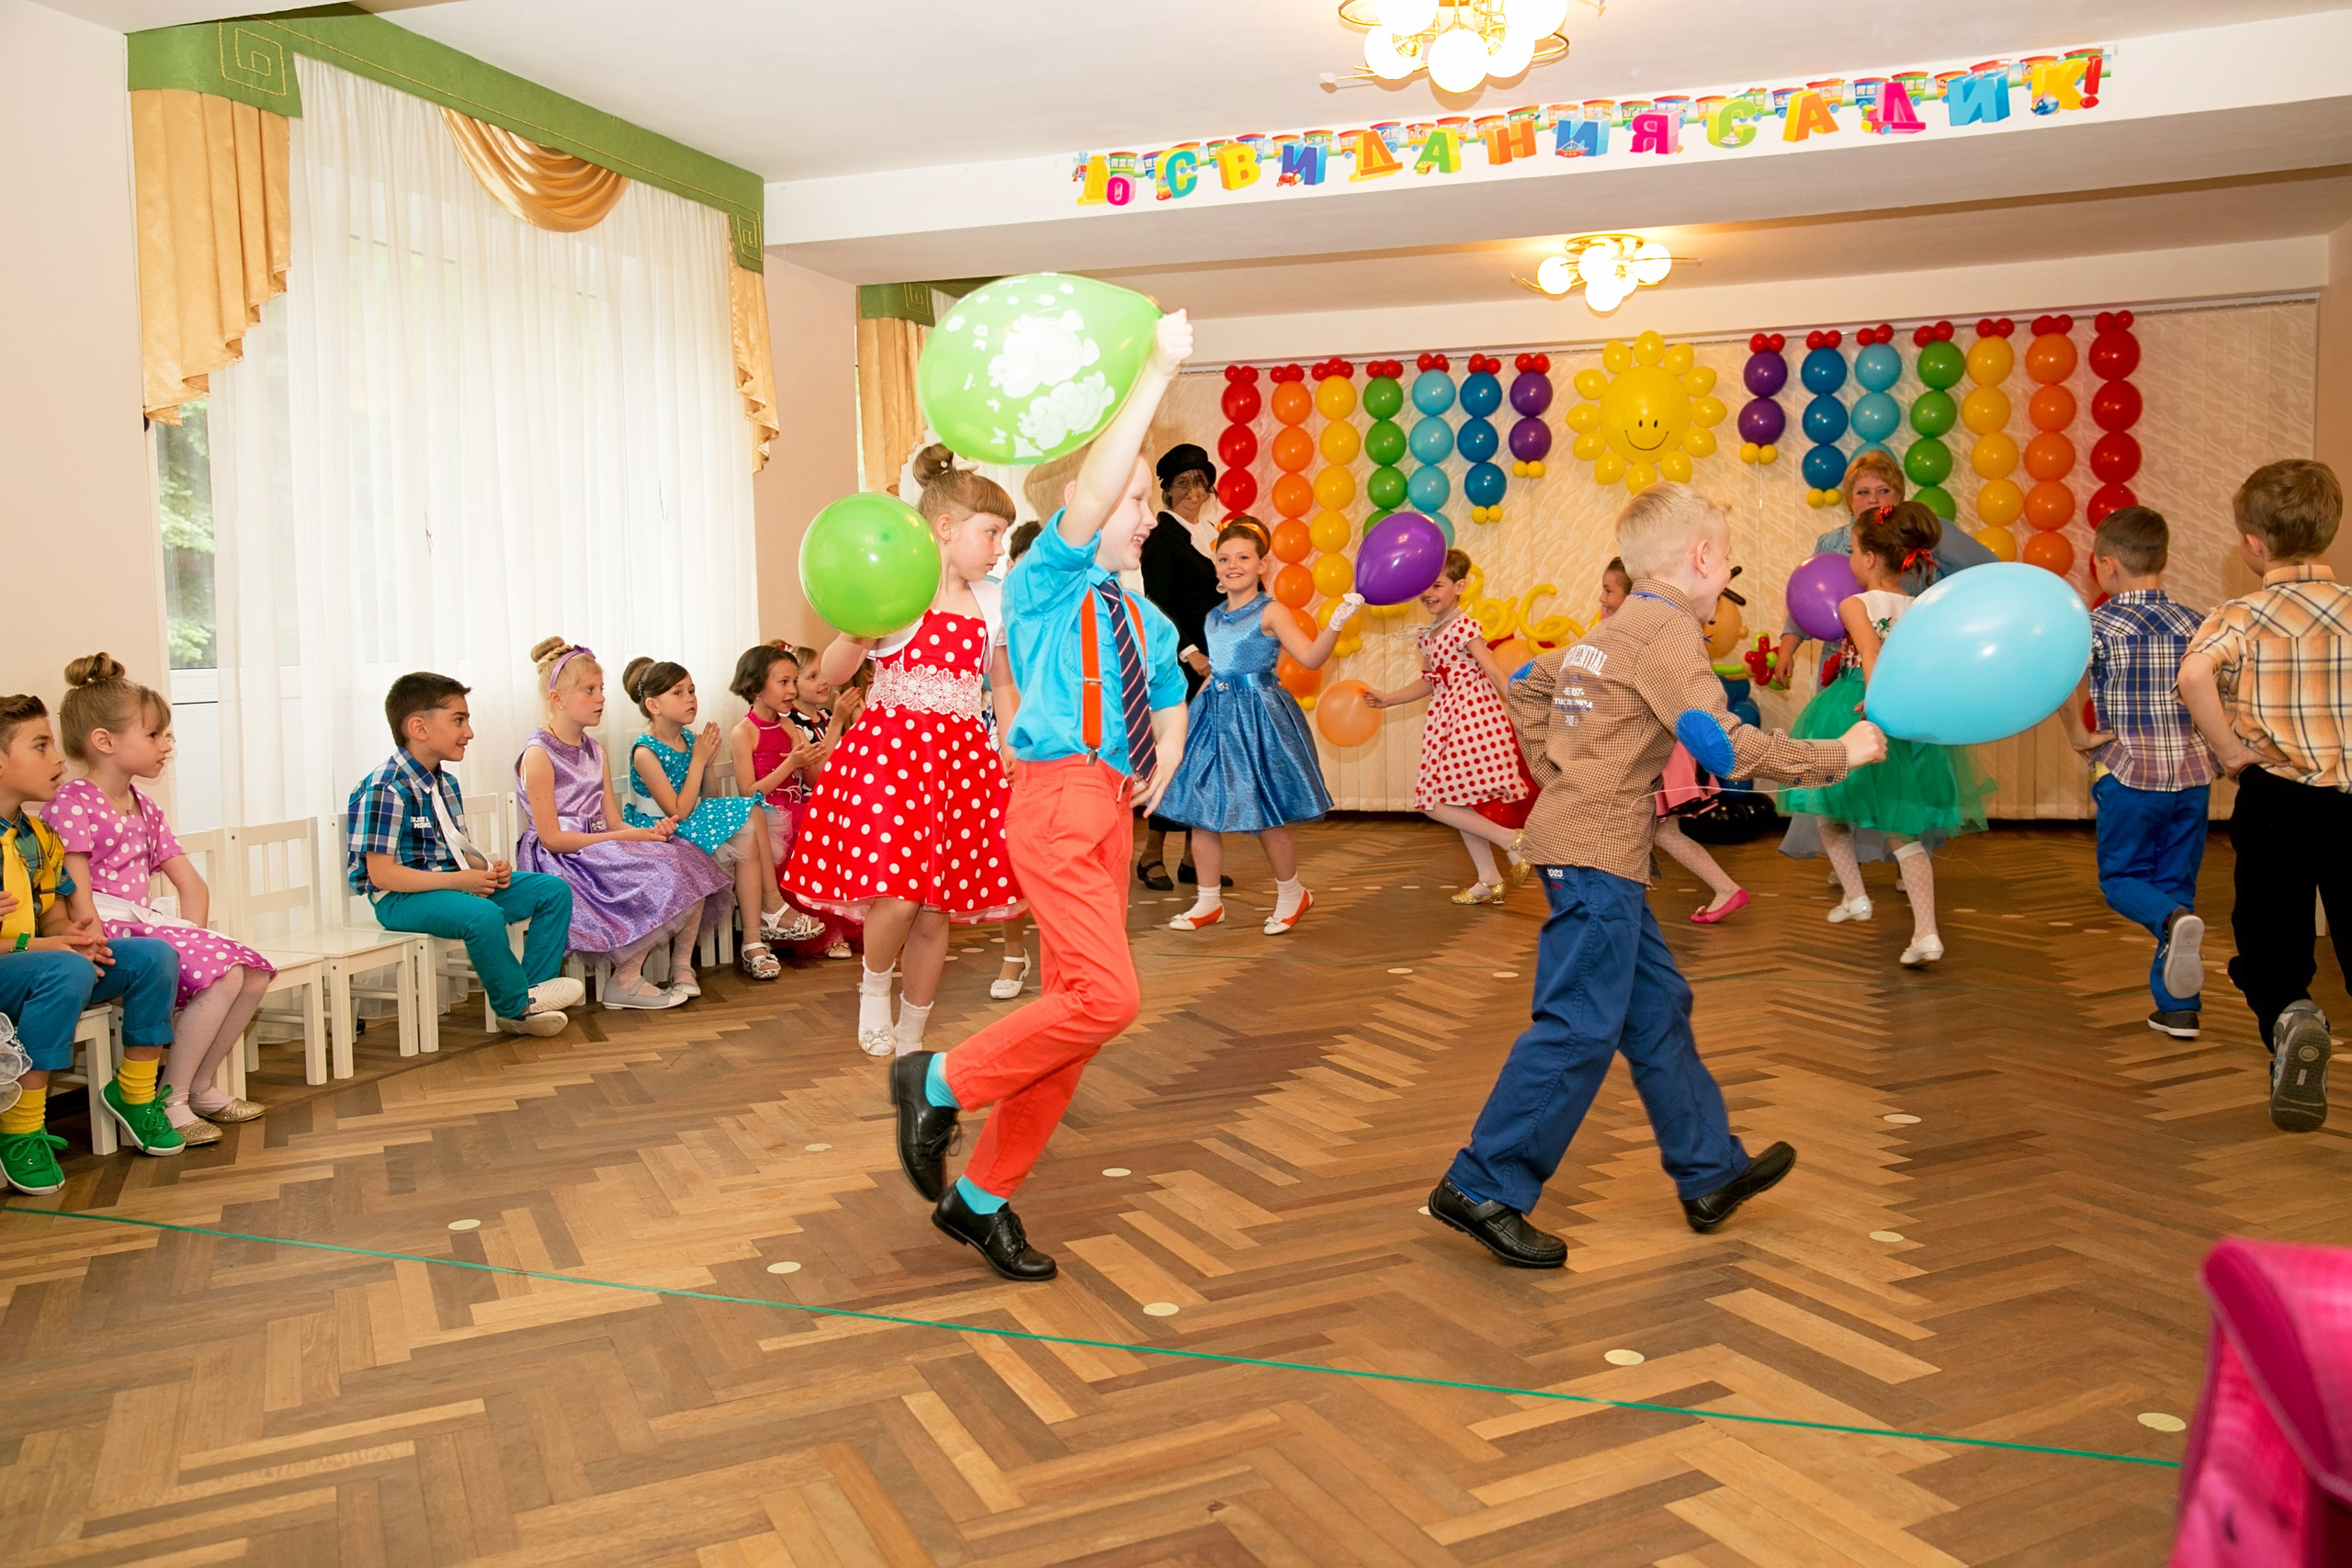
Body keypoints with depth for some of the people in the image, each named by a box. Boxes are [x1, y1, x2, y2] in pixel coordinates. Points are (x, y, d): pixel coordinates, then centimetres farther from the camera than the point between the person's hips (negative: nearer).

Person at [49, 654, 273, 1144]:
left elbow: (193, 887, 16)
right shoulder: (72, 805, -9)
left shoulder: (144, 808, 18)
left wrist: (189, 940, 0)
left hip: (148, 922, 9)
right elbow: (77, 899, -17)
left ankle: (199, 1086, 8)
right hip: (109, 931, -9)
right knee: (223, 976, -25)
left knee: (255, 972, -6)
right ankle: (170, 1102, -14)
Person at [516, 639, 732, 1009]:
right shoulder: (539, 754, -10)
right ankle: (625, 981, -17)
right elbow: (552, 838, -16)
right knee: (660, 878, -28)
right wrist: (629, 837, -18)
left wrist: (651, 831, -12)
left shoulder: (595, 752, 16)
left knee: (691, 863, -12)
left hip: (602, 849, 8)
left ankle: (682, 966, -5)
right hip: (560, 863, -8)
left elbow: (613, 822, 11)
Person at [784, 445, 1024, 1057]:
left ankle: (910, 1041, 23)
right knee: (897, 895, -19)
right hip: (890, 752, -5)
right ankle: (874, 985, 15)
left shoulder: (992, 603, 11)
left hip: (962, 758, 5)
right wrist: (861, 629, -25)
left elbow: (1002, 688, 21)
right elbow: (832, 675, -7)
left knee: (937, 913, 7)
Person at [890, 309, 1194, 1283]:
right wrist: (1158, 372, -20)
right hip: (1059, 801, -8)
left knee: (1074, 1011, 9)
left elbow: (1167, 693, 36)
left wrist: (1167, 751, 15)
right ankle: (941, 1082, 1)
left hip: (1114, 809, 8)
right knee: (1107, 998, -21)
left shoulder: (1141, 616, 19)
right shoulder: (1045, 583, -3)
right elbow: (1091, 486, -21)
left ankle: (982, 1198, 21)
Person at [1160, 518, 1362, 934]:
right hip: (1216, 715, 6)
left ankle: (1292, 893, 22)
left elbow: (1311, 657, -16)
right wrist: (1192, 705, 17)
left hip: (1257, 716, -6)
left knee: (1265, 819, -1)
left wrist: (1337, 622, -30)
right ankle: (1209, 902, 17)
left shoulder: (1270, 613, -7)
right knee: (1200, 813, 4)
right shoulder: (1214, 618, 12)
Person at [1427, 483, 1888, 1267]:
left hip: (1583, 841, 10)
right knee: (1579, 1027, -7)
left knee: (1656, 1007, 16)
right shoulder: (1668, 634, -12)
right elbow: (1724, 745, -21)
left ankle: (1711, 1173, 28)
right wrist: (1835, 755, -11)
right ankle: (1483, 1188, -1)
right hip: (1597, 851, -10)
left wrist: (1557, 777, 21)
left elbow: (1527, 688, 25)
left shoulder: (1612, 631, 17)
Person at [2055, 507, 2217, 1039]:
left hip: (2128, 774, -4)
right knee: (2178, 883, 13)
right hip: (2192, 774, 4)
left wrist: (2078, 736, -13)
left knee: (2122, 878, 12)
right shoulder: (2196, 624, 6)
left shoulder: (2101, 626, -8)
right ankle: (2177, 1005, 13)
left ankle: (2174, 919, -21)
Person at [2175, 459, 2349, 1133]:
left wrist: (2228, 748, -16)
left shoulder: (2241, 617, -9)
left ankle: (2288, 1015, -17)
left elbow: (2195, 674, -29)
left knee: (2270, 944, 9)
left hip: (2277, 798, -2)